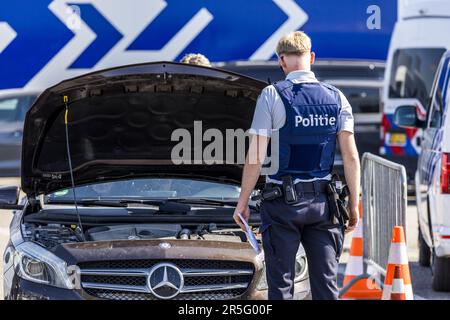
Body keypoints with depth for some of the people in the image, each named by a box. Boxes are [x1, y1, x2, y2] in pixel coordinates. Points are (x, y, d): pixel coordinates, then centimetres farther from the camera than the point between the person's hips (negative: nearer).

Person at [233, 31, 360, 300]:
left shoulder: (272, 96, -6)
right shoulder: (336, 98, 4)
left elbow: (256, 157, -8)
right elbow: (351, 157, 2)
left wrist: (243, 203, -2)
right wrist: (354, 204, 8)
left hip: (284, 201, -3)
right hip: (323, 201, 3)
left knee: (281, 285, 2)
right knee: (326, 283, 6)